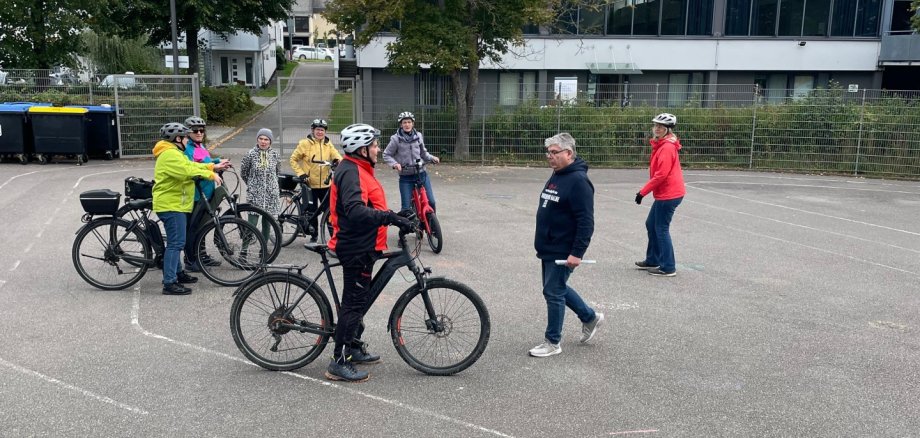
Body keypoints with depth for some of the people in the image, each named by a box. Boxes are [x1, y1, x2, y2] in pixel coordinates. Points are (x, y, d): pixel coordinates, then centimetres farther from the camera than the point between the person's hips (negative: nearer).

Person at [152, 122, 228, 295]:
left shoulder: (174, 153, 19)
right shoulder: (170, 154, -17)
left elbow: (191, 165, 19)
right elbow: (187, 170, -29)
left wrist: (213, 167, 11)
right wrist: (211, 175, -23)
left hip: (174, 204, 12)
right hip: (171, 205, -12)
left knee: (176, 242, 20)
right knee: (176, 243, -12)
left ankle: (177, 273, 32)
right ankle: (169, 283, -11)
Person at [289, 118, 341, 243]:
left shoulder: (328, 144, 7)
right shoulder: (305, 144, -3)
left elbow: (335, 155, -7)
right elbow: (293, 159, 2)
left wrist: (337, 160, -30)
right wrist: (300, 173, -9)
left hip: (325, 184, 2)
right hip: (310, 184, -2)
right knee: (312, 211, 6)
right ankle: (313, 236, 21)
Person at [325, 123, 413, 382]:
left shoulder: (358, 170, 16)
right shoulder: (350, 172, -19)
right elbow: (355, 211, -33)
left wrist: (395, 216, 13)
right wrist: (392, 218, -36)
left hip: (361, 246, 11)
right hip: (356, 247, -11)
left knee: (360, 299, 20)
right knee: (354, 302, -6)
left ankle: (354, 348, 34)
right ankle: (339, 363, 1)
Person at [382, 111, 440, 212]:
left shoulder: (418, 136, 4)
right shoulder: (396, 139, -6)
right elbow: (386, 155, 1)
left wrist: (432, 158, -2)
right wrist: (394, 164, -17)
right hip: (405, 177, -3)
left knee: (430, 202, -1)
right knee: (406, 207, -3)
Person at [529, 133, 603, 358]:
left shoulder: (578, 181, -19)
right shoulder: (556, 176, 11)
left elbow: (586, 222, -23)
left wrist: (577, 252, -25)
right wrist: (542, 243, 22)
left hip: (563, 252, -10)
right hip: (548, 248, 10)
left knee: (554, 292, -1)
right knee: (557, 288, 19)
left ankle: (553, 342, 14)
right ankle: (590, 317, 36)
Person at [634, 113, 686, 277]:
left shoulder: (667, 147, -18)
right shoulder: (660, 145, 13)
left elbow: (661, 174, -23)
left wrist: (643, 192, -18)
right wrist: (645, 190, 16)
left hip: (669, 194, -10)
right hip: (664, 193, 10)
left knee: (661, 229, -3)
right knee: (651, 225, 18)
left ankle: (668, 268, 4)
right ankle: (653, 260, 30)